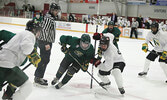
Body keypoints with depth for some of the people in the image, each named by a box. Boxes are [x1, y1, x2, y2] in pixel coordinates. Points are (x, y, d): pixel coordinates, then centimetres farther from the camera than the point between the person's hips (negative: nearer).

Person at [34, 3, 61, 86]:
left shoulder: (51, 18, 17)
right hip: (45, 42, -11)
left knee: (45, 60, 15)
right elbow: (44, 30, -24)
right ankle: (37, 79, -4)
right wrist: (46, 43, -27)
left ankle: (38, 77, 24)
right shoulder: (48, 19, -16)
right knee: (44, 60, -9)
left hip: (47, 42, 11)